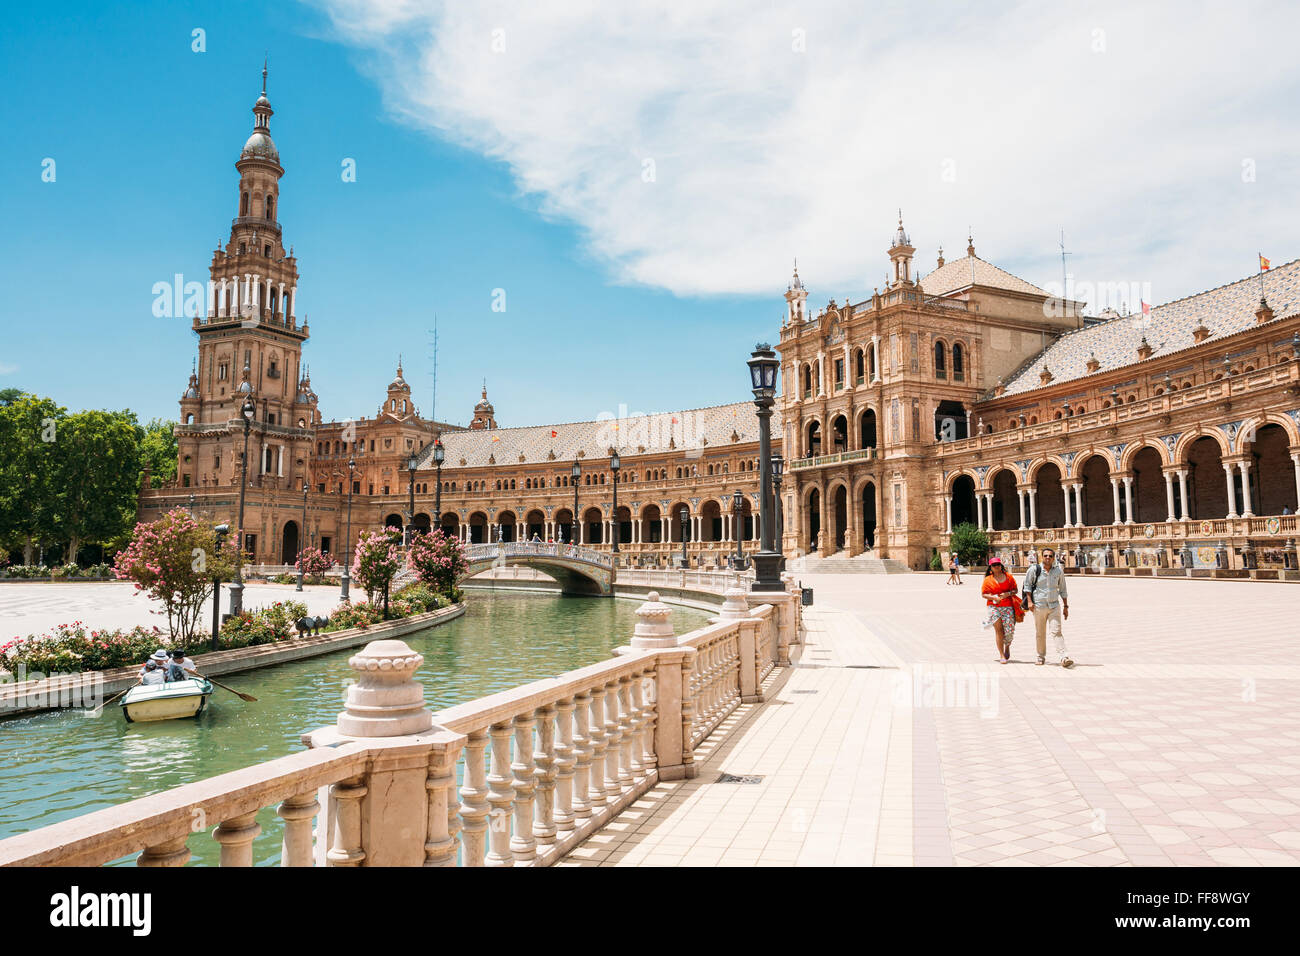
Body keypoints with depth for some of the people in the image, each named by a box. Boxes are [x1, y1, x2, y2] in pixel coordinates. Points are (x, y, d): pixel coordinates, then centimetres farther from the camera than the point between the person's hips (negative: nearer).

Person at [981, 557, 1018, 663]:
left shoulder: (1008, 577, 8)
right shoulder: (988, 579, 5)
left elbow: (1015, 590, 12)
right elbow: (983, 594, 6)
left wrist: (1008, 594, -9)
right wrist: (993, 597, -11)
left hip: (1008, 606, 1)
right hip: (994, 606, -1)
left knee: (1009, 629, -4)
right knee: (998, 629, -9)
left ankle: (1007, 647, 29)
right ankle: (1002, 655, -3)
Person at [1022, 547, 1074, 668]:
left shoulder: (1059, 571, 5)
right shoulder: (1034, 570, -1)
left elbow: (1063, 590, 12)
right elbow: (1027, 585, 6)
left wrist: (1065, 606, 11)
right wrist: (1029, 601, -4)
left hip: (1054, 606, 1)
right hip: (1039, 606, -1)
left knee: (1056, 631, -10)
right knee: (1040, 633, 6)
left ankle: (1063, 658, -16)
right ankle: (1041, 656, 19)